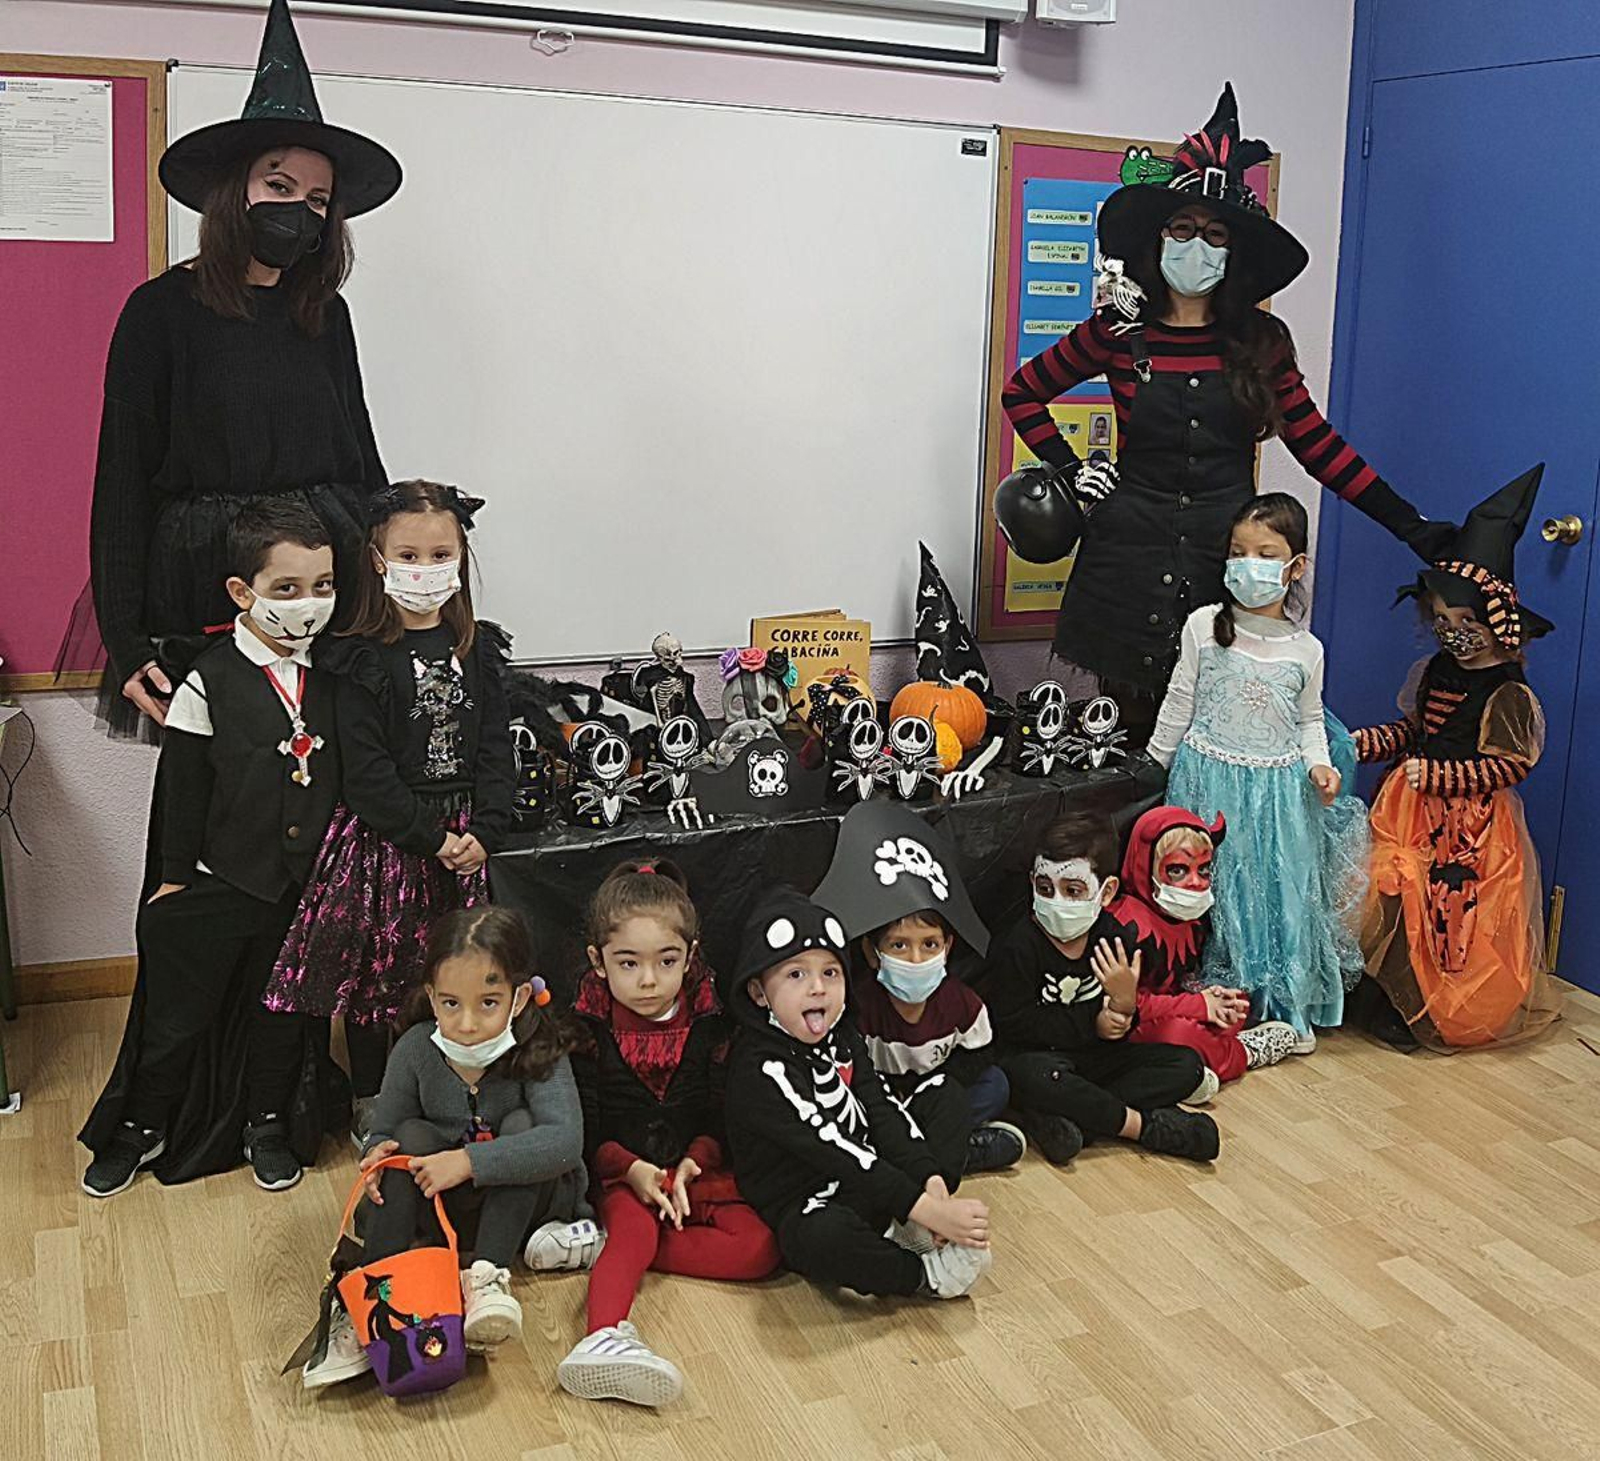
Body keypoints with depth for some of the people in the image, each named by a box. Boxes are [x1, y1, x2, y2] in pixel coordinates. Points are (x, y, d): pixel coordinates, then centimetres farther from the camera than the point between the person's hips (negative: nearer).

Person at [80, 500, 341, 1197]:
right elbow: (182, 787, -8)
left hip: (301, 886, 3)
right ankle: (140, 1128, 29)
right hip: (218, 883, -3)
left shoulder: (330, 677, -1)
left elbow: (342, 775, 7)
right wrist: (175, 876, -5)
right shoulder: (209, 682, -13)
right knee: (178, 1014, 10)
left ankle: (266, 1122, 36)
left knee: (280, 1010, 17)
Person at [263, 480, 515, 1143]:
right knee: (372, 974, 7)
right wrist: (432, 838, -16)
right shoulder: (363, 660, -7)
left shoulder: (479, 649, 5)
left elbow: (496, 750, 2)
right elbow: (366, 771, -12)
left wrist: (483, 833, -11)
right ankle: (369, 1106, 24)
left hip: (465, 839, 3)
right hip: (382, 838, -3)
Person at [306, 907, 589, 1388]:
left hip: (527, 1197, -3)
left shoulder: (538, 1052, -22)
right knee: (412, 1136, -22)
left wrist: (469, 1162, -42)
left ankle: (487, 1277, -35)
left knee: (519, 1123, -28)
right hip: (446, 1205, 3)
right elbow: (383, 1134, -1)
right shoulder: (417, 1049, -12)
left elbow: (564, 1141, -37)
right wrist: (378, 1154, -27)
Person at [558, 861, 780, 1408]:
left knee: (759, 1246, -20)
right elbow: (584, 1130, -3)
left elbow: (720, 1115, 2)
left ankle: (601, 1246, -20)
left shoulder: (709, 1024, 2)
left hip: (696, 1171, 3)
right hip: (623, 1176, -2)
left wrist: (693, 1163, -17)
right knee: (634, 1226, -34)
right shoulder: (587, 1029, -3)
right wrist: (630, 1168, -19)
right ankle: (604, 1334, -57)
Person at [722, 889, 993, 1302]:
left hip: (867, 1187, 8)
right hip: (805, 1208, -8)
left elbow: (881, 1111, -2)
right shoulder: (759, 1070, -21)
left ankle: (906, 1231, -8)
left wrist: (930, 1180, -18)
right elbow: (831, 1152, -27)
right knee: (823, 1239, -40)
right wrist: (923, 1208, -30)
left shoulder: (840, 1036, 6)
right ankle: (930, 1275, -19)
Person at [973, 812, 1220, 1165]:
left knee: (1187, 1065, -5)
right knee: (1034, 1077, -40)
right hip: (1033, 1058, -6)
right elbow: (1013, 1024, -20)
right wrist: (1093, 1021, -18)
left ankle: (1062, 1119, -23)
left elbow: (1115, 1032, 4)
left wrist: (1124, 1006, -21)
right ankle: (1142, 1124, -20)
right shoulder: (1018, 946, -16)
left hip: (1091, 1057, 6)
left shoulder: (1111, 940, -1)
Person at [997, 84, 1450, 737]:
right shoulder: (1119, 334, 1)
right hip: (1128, 559, -1)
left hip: (1227, 560, 1)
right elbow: (1022, 393, 14)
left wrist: (1412, 526, 5)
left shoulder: (1262, 340, 5)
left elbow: (1316, 442, 8)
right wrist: (1070, 472, 2)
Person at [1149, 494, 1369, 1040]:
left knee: (1281, 890, 5)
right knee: (1211, 888, 4)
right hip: (1209, 781, -1)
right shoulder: (1204, 627, -2)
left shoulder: (1305, 649, 2)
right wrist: (1155, 766, 8)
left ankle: (1289, 1005, 20)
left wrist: (1319, 764, -4)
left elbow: (1310, 719, 13)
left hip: (1279, 789, 1)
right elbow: (1179, 704, 4)